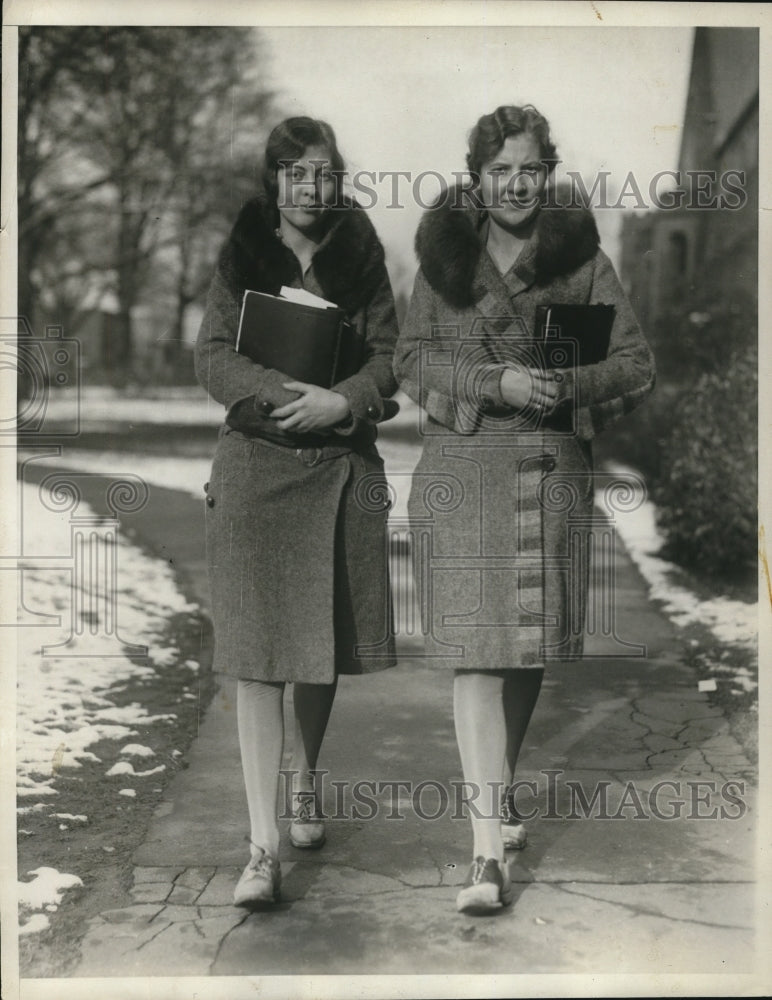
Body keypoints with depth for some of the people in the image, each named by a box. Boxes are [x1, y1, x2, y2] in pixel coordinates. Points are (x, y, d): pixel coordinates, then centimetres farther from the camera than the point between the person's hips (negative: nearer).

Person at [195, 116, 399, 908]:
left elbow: (389, 357, 3)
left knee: (324, 647, 11)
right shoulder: (240, 257, 6)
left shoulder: (361, 257, 8)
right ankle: (264, 844, -4)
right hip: (255, 464, -1)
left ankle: (304, 781, 38)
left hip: (343, 466, 2)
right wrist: (284, 395, -18)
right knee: (257, 653, -7)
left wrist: (340, 401, -17)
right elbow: (212, 356, -2)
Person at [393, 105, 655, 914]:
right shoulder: (443, 255, 8)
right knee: (474, 652, -10)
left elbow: (636, 363, 6)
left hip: (556, 473, 2)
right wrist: (495, 382, -13)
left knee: (531, 648, 11)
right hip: (464, 469, -1)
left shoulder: (583, 257, 8)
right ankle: (489, 852, -8)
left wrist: (568, 383, -15)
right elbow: (411, 359, 3)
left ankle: (496, 787, 38)